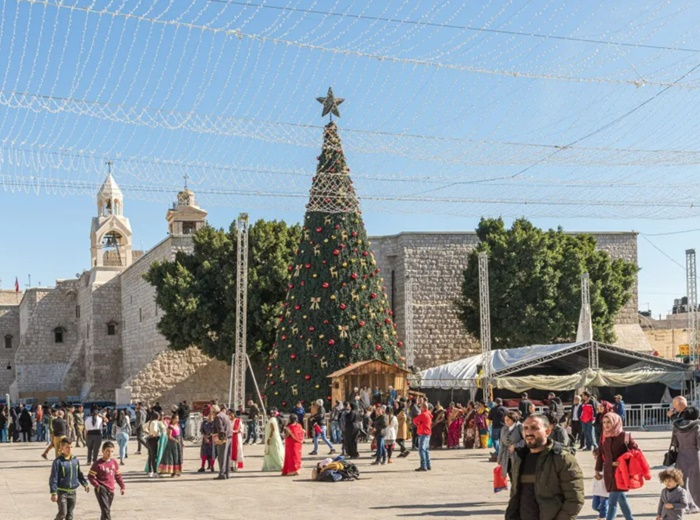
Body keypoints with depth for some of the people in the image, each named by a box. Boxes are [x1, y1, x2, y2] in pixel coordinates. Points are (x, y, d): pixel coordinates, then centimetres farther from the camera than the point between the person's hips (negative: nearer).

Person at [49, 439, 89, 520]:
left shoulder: (75, 460, 3)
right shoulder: (58, 461, -14)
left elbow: (79, 474, 17)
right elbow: (53, 478, -14)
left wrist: (85, 484, 8)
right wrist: (53, 493, -17)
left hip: (72, 492, 5)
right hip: (62, 492, -5)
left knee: (70, 513, 12)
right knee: (63, 512, -10)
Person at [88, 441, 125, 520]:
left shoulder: (114, 462, 7)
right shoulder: (98, 463, -11)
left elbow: (118, 476, 16)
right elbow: (90, 476, -8)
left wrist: (122, 486, 14)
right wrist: (97, 485, -16)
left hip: (111, 490, 6)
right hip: (101, 490, -6)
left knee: (106, 510, 17)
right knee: (106, 510, -16)